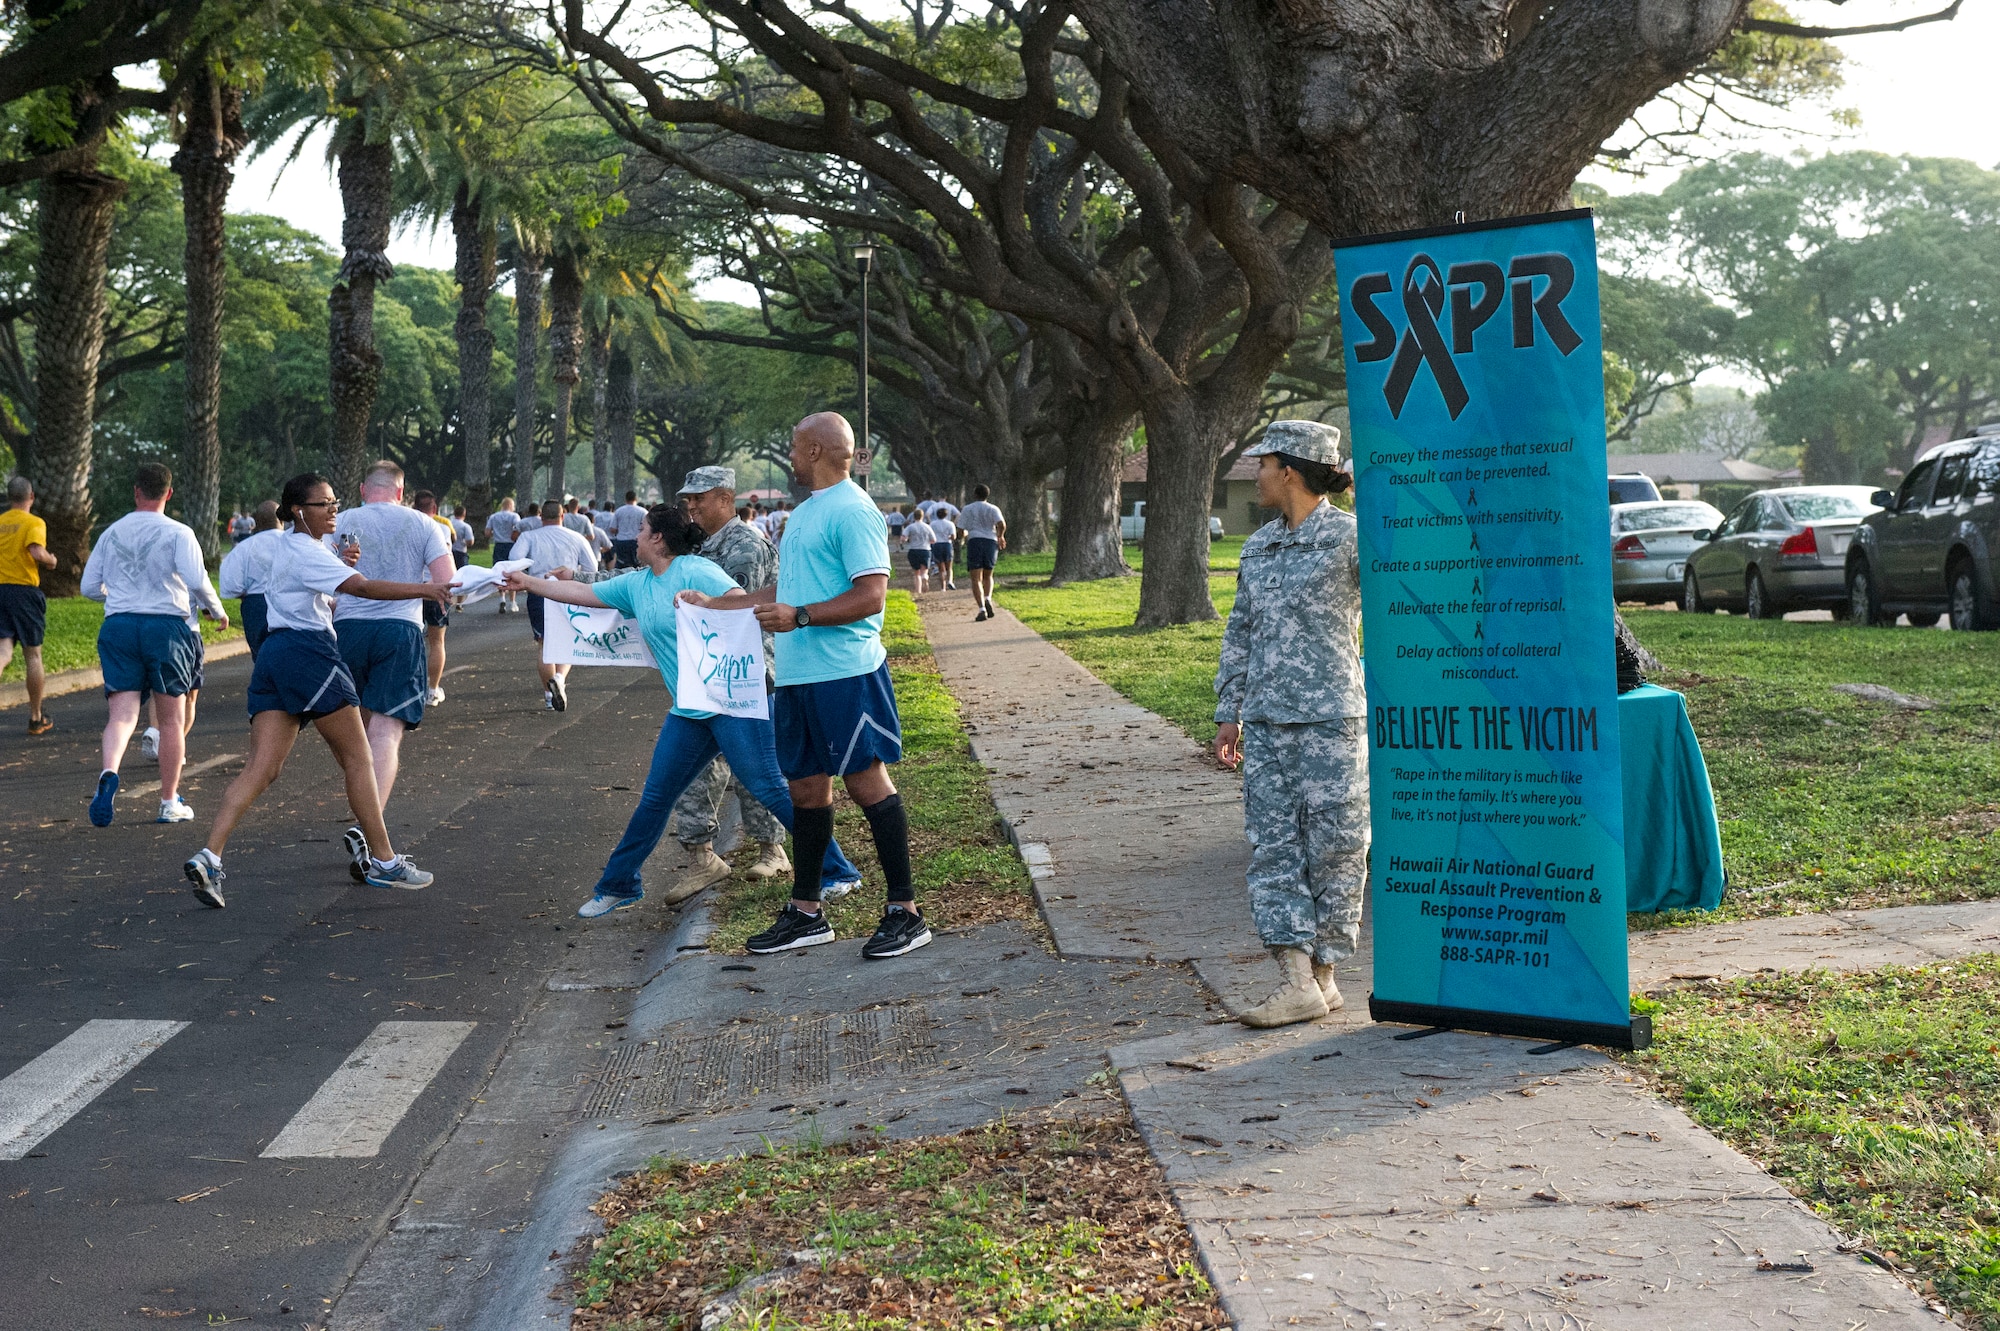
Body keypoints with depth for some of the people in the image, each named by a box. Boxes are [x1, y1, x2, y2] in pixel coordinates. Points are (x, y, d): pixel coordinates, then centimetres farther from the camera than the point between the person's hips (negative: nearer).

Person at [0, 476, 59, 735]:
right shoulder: (34, 523, -6)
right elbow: (37, 552, -22)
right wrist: (51, 561, -1)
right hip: (25, 591, -4)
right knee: (33, 656, 8)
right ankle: (36, 719, 17)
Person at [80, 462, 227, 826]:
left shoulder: (112, 533, 10)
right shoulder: (178, 533, -3)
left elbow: (90, 586, 13)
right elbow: (196, 580, -15)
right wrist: (216, 609, 3)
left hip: (118, 627, 3)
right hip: (166, 626, -2)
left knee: (122, 714, -3)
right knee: (171, 720, 8)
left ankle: (109, 772, -33)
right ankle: (170, 803, 13)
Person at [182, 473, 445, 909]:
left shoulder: (278, 546, 22)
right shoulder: (306, 550, -7)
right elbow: (362, 587, -20)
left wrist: (340, 564, 17)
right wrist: (423, 590, -23)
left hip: (273, 655, 9)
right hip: (310, 652, -9)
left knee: (261, 769, -2)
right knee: (358, 758, 2)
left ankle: (209, 856, -17)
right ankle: (382, 861, 8)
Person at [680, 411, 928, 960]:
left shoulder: (852, 511, -11)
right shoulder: (804, 512, 19)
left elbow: (871, 596, -19)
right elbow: (784, 589, 29)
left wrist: (799, 616, -23)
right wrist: (713, 604, 32)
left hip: (846, 673, -9)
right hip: (797, 674, 9)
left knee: (866, 780, -7)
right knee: (807, 787, 13)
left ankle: (905, 912, 1)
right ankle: (806, 913, 23)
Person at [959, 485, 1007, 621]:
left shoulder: (967, 509, 7)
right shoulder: (993, 508, 7)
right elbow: (1002, 524, -9)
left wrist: (964, 537, 26)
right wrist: (1000, 536, 10)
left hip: (974, 542, -1)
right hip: (991, 542, 1)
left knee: (976, 579, -2)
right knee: (988, 576, 19)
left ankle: (982, 609, -17)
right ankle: (988, 599, -8)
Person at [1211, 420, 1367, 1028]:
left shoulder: (1348, 535, -5)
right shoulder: (1259, 545, 15)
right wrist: (1228, 712, 17)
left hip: (1331, 716, -6)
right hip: (1265, 720, 6)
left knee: (1332, 846, 1)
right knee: (1273, 844, 1)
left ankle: (1324, 975, 11)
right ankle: (1297, 981, 1)